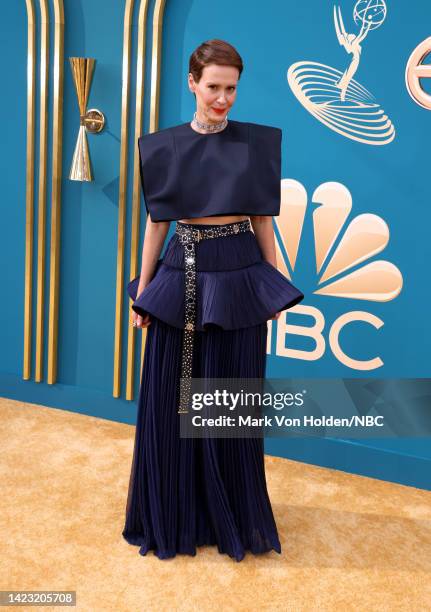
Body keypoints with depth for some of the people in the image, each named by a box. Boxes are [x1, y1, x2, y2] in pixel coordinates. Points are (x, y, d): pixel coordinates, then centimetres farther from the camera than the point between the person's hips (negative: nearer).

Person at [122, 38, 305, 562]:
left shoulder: (256, 144, 4)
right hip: (181, 277, 1)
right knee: (169, 401, 6)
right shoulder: (164, 147, 5)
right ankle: (172, 515, 26)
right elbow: (156, 220, 6)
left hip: (238, 278, 0)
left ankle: (230, 517, 28)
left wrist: (275, 284, 3)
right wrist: (142, 289, 4)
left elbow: (262, 219, 6)